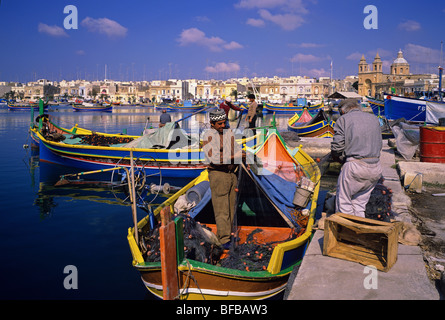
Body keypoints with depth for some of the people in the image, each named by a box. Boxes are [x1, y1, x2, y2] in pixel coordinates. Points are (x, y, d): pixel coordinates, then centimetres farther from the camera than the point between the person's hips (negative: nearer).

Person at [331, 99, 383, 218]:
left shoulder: (343, 119, 3)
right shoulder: (374, 118, 18)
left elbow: (337, 146, -5)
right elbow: (379, 145, 17)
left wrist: (337, 158, 13)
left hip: (355, 166, -6)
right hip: (376, 168, 6)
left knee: (343, 201, 7)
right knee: (360, 202, 16)